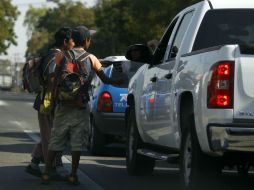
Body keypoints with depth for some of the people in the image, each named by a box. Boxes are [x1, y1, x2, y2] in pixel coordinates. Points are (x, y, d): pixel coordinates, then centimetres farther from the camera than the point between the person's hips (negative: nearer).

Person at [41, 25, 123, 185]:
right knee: (77, 142, 2)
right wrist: (122, 81, 23)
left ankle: (47, 173, 3)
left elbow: (56, 80, -3)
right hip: (81, 107, -1)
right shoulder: (91, 59, 1)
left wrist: (56, 96, 6)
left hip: (63, 105, 1)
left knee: (56, 140, 7)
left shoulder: (63, 56, 2)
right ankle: (73, 176, 1)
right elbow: (106, 80, 7)